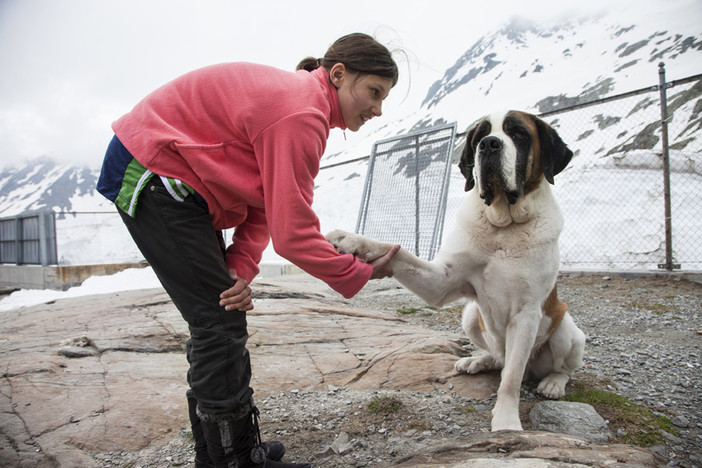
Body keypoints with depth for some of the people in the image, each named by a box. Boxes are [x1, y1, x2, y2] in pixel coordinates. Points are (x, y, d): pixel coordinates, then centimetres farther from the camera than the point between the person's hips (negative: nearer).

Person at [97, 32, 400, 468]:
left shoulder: (300, 102, 8)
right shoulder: (301, 117, -25)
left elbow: (264, 205, 4)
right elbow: (293, 233, -25)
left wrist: (241, 267, -9)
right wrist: (360, 274, -12)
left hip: (170, 180, 10)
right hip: (152, 177, -10)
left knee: (220, 317, 11)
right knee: (220, 322, -9)